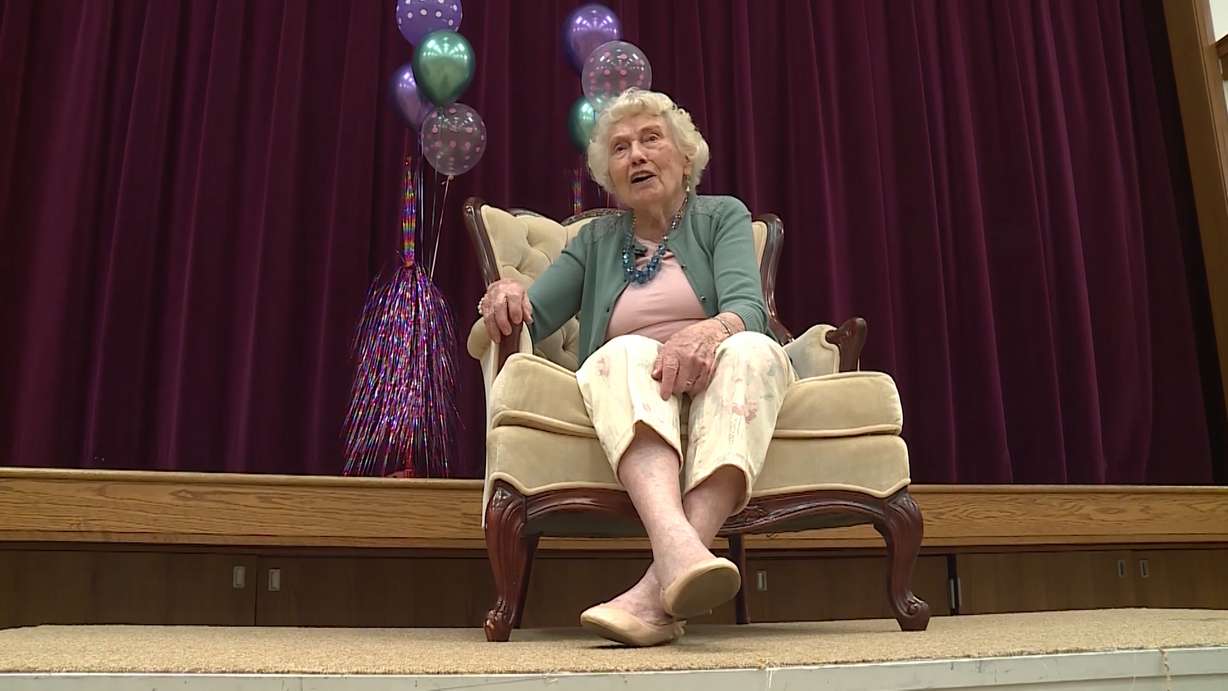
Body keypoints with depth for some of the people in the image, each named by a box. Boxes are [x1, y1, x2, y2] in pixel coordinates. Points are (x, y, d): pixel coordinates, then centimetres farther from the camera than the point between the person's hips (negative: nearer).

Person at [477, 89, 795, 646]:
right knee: (624, 354, -32)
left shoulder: (722, 216, 13)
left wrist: (711, 329, -31)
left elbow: (748, 305, -6)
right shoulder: (595, 241, 20)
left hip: (718, 395, 0)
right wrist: (507, 297, -17)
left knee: (753, 350, -34)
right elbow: (532, 319, 8)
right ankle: (678, 550, -60)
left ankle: (659, 590, -51)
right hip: (629, 409, 1)